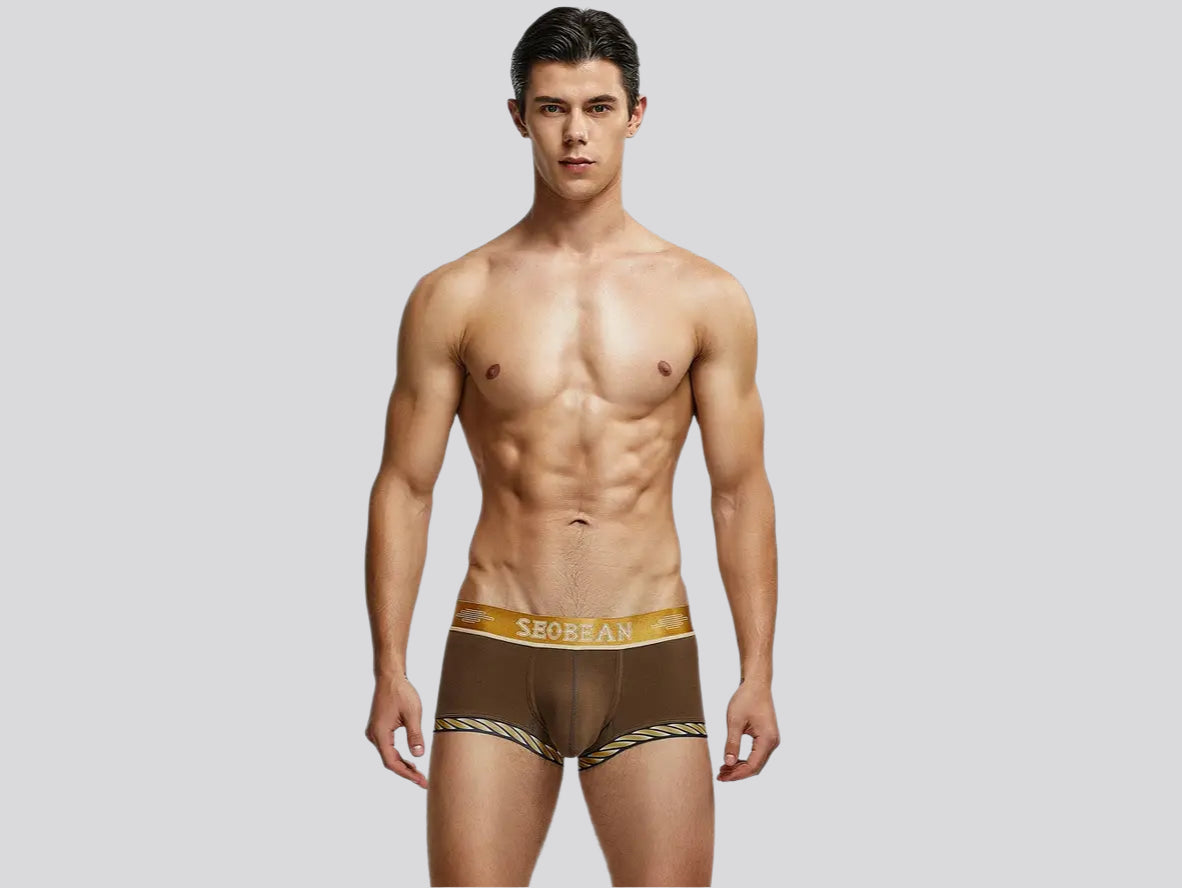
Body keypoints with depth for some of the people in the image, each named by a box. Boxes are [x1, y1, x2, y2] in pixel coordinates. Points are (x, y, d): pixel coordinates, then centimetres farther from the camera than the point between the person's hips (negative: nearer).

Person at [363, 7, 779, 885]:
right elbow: (405, 488, 4)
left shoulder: (706, 298, 4)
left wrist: (758, 673, 1)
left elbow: (740, 493, 5)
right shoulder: (453, 298, 2)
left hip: (648, 656, 1)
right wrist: (389, 669, -2)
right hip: (498, 652, 0)